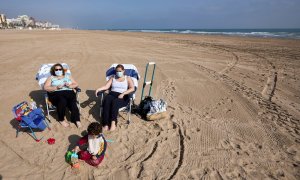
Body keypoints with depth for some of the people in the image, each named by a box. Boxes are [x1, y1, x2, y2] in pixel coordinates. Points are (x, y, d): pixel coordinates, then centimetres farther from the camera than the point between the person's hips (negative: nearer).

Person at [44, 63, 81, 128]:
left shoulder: (68, 76, 26)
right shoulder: (51, 78, 21)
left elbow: (76, 84, 18)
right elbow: (45, 87, 6)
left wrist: (70, 85, -3)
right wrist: (56, 87, -9)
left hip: (69, 92, 1)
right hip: (56, 94, -1)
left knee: (72, 102, -34)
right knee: (62, 101, -36)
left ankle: (77, 120, -35)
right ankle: (61, 119, -18)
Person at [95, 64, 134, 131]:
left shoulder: (128, 78, 12)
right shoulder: (112, 77, 21)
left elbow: (132, 88, -4)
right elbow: (106, 86, 9)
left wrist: (123, 93, -18)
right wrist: (99, 89, -12)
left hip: (123, 97, -2)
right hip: (112, 94, 3)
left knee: (115, 102, -36)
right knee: (106, 101, -32)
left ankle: (113, 122, -43)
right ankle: (106, 123, -38)